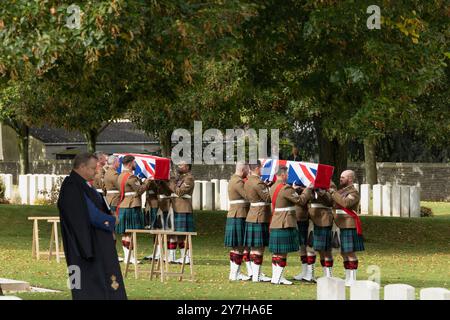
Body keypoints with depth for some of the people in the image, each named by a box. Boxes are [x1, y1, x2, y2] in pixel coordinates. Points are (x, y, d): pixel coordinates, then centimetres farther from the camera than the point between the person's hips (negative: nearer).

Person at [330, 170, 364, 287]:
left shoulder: (354, 192, -9)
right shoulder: (341, 190, 19)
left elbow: (346, 203, -28)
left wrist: (334, 193, -22)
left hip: (349, 226, -9)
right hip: (340, 226, 9)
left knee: (350, 253, -7)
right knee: (344, 253, 12)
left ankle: (352, 279, -5)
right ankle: (347, 278, 18)